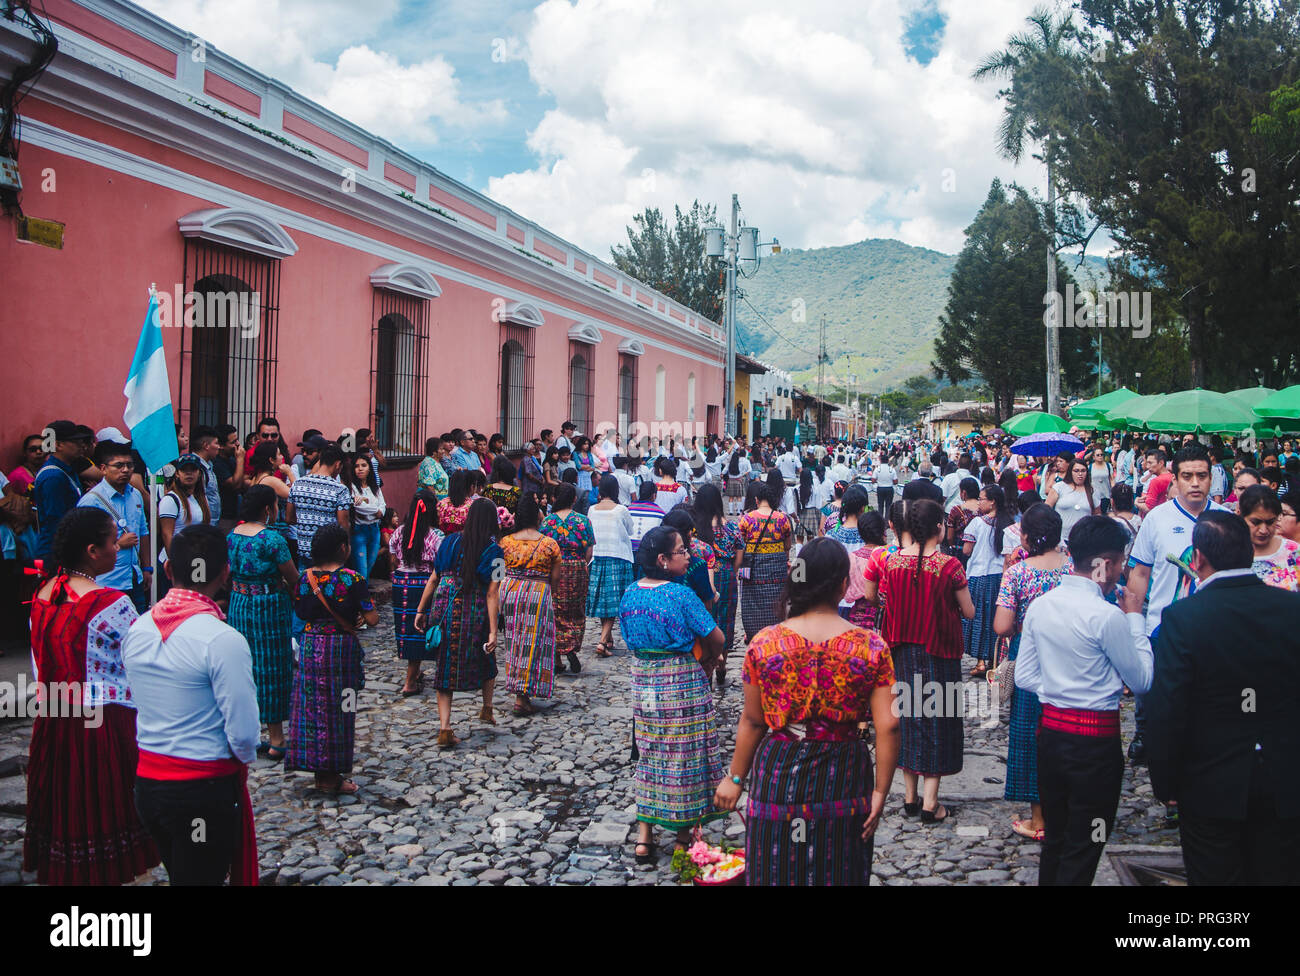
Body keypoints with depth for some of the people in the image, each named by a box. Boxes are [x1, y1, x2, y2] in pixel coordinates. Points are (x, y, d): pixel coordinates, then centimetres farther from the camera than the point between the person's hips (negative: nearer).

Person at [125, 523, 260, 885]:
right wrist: (244, 758, 2)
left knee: (179, 876, 23)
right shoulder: (223, 640, -21)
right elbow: (243, 733, -18)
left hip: (146, 781, 7)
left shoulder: (137, 629, -1)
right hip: (204, 788, -6)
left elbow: (140, 704, 10)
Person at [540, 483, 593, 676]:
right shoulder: (583, 520, -3)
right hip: (578, 571, 0)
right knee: (576, 613, 14)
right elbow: (589, 553, -3)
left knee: (555, 613, 8)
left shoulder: (547, 521, -3)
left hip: (552, 571, 0)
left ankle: (557, 660, 9)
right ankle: (572, 648, -6)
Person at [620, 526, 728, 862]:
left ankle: (644, 836, 19)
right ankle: (684, 837, 19)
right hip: (683, 682, -6)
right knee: (684, 754, 7)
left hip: (642, 679, 6)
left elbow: (631, 637, 10)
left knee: (650, 753, 15)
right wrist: (708, 660, 3)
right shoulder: (680, 594, -19)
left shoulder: (630, 593, 1)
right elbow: (716, 638, -15)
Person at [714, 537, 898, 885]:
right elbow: (888, 727, -11)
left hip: (779, 777, 0)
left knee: (777, 872, 17)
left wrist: (735, 778, 9)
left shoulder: (765, 642, -10)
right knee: (839, 873, 19)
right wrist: (880, 792, -2)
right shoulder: (871, 646, -10)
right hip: (844, 781, 0)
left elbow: (752, 722, -3)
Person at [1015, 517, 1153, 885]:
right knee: (1083, 851, 6)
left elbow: (1024, 677, 7)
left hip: (1050, 729, 6)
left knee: (1054, 839, 19)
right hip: (1096, 739, -6)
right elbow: (1142, 681, -6)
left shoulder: (1039, 606, 2)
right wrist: (1135, 617, 0)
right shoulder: (1108, 615, -18)